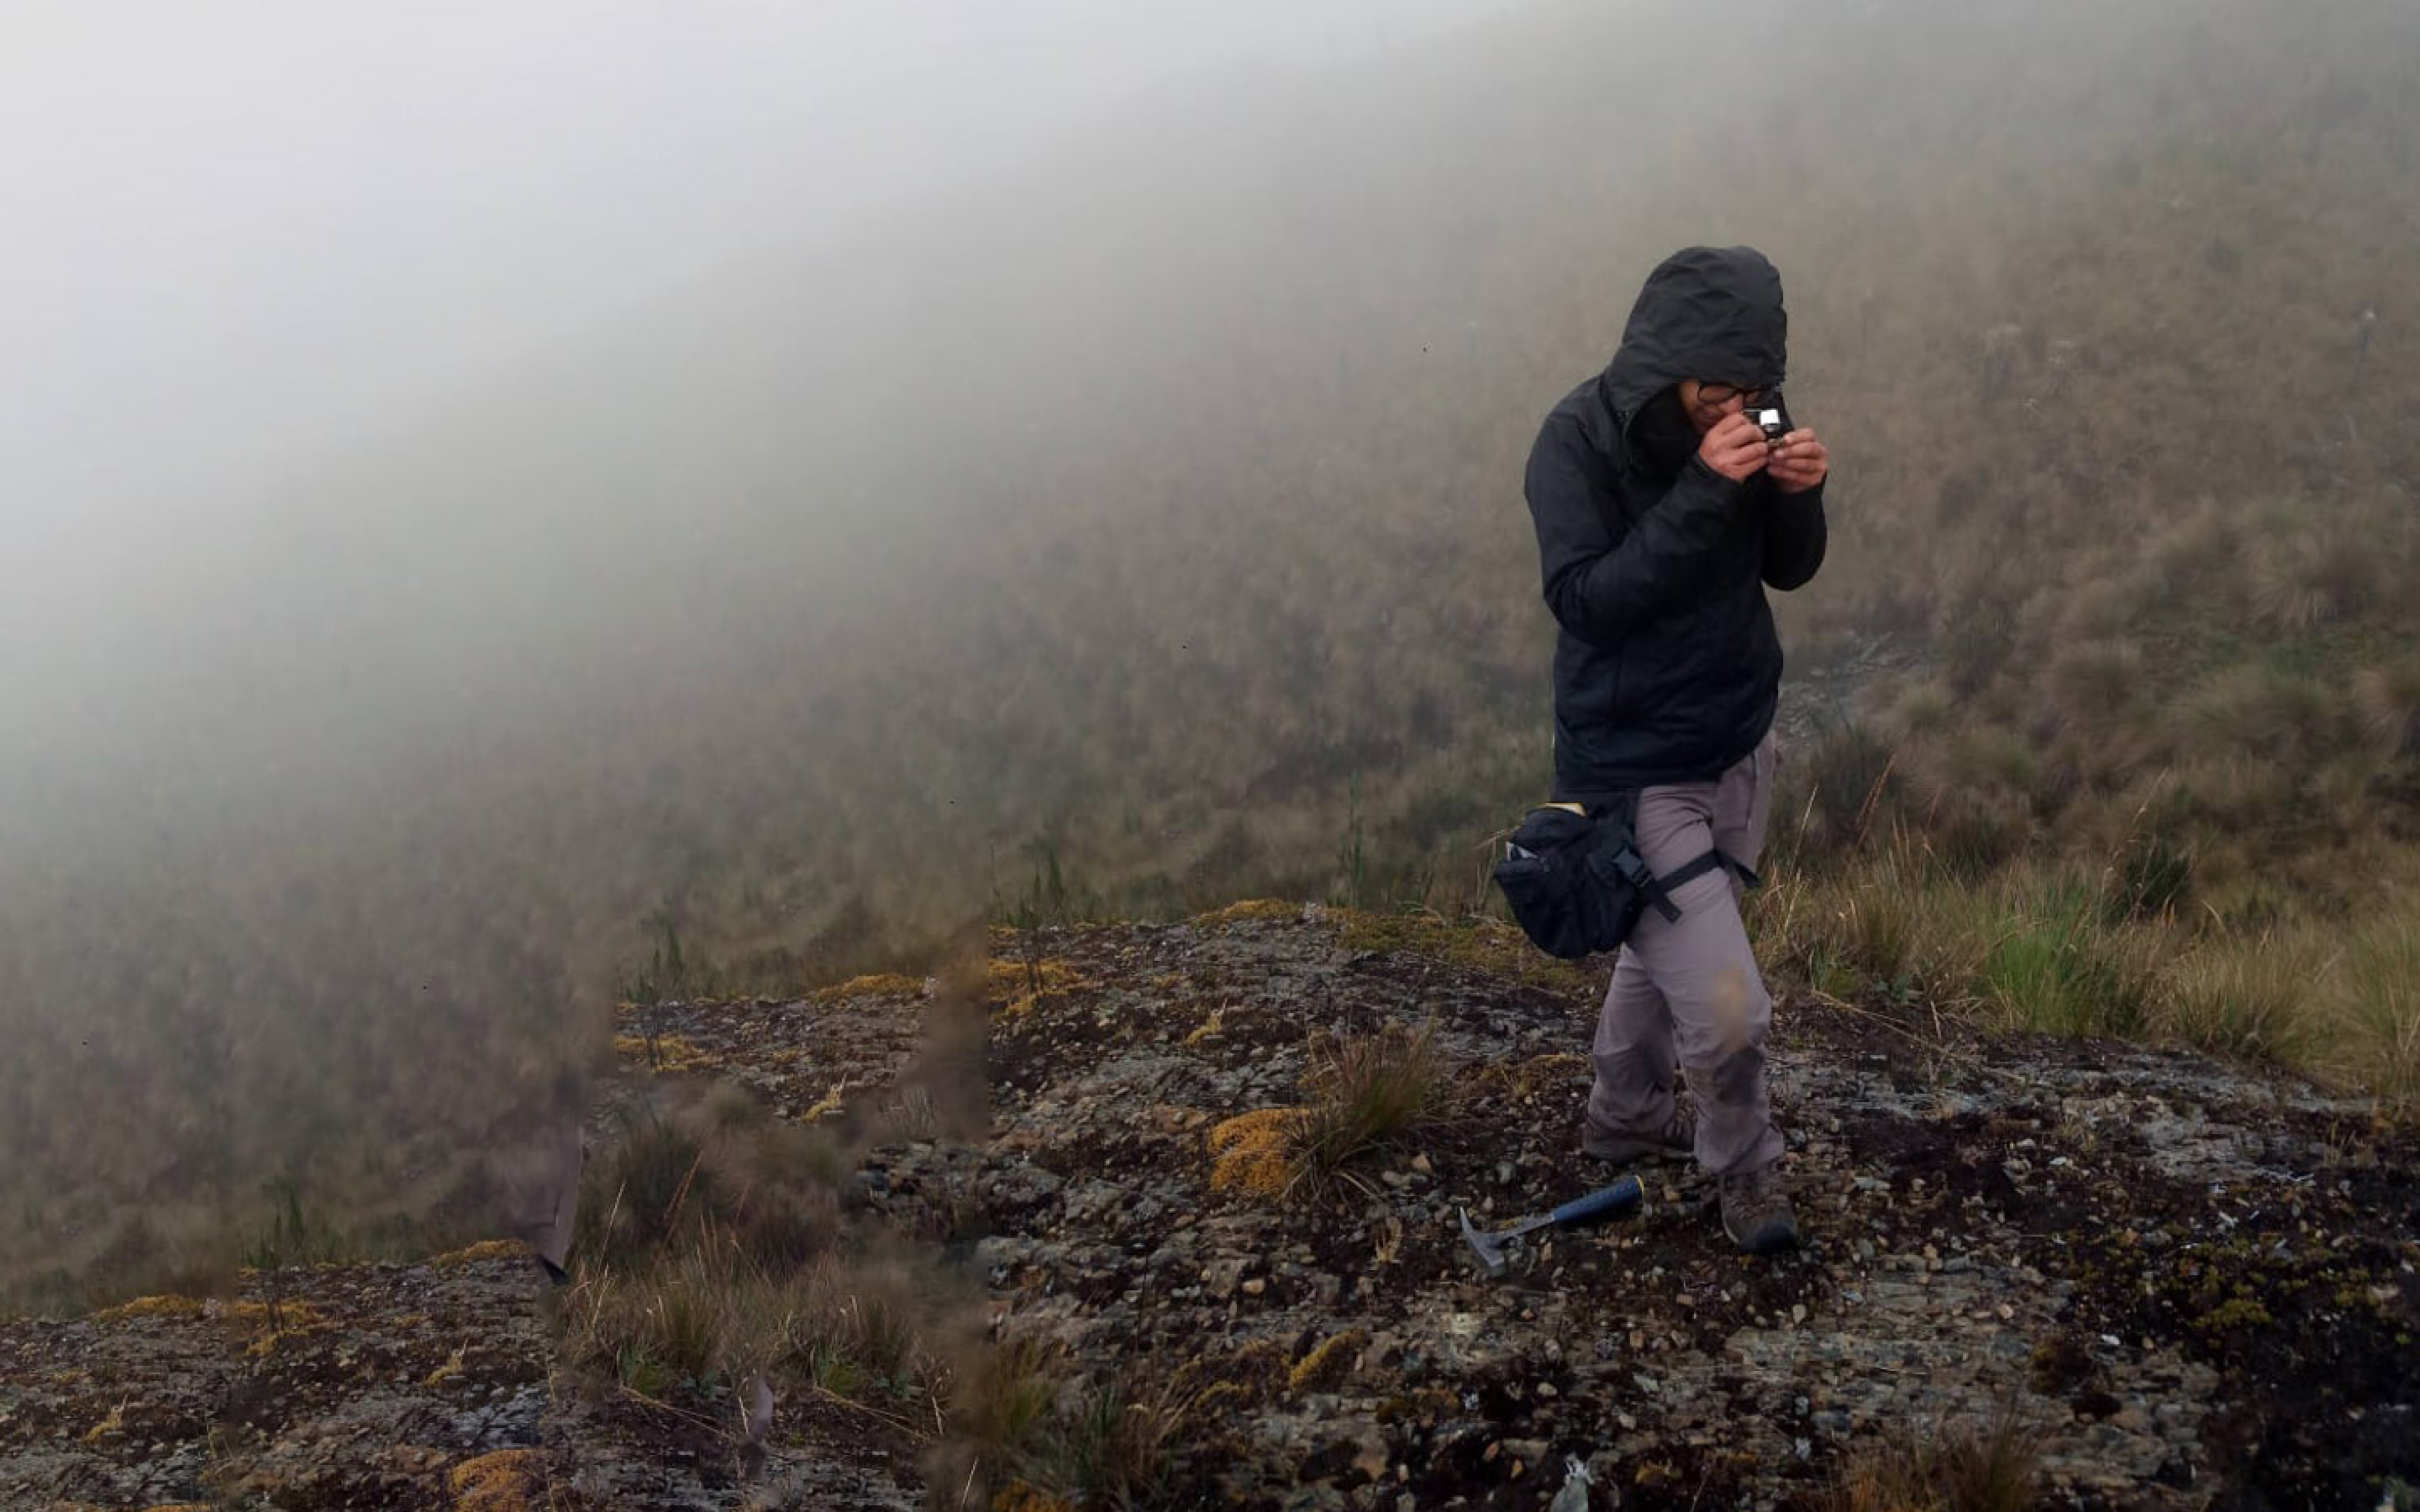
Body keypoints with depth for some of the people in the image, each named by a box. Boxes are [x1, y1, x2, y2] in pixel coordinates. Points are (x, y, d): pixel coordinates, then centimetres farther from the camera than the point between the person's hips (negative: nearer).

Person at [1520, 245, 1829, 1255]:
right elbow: (1584, 599, -26)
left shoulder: (1739, 426, -4)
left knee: (1658, 953, 21)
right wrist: (1704, 491, -32)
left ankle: (1627, 1117, 45)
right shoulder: (1578, 440, -20)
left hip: (1740, 748, 6)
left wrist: (1798, 494, -17)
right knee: (1727, 1008, -8)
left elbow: (1789, 570, 4)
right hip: (1634, 771, -6)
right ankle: (1744, 1168, 19)